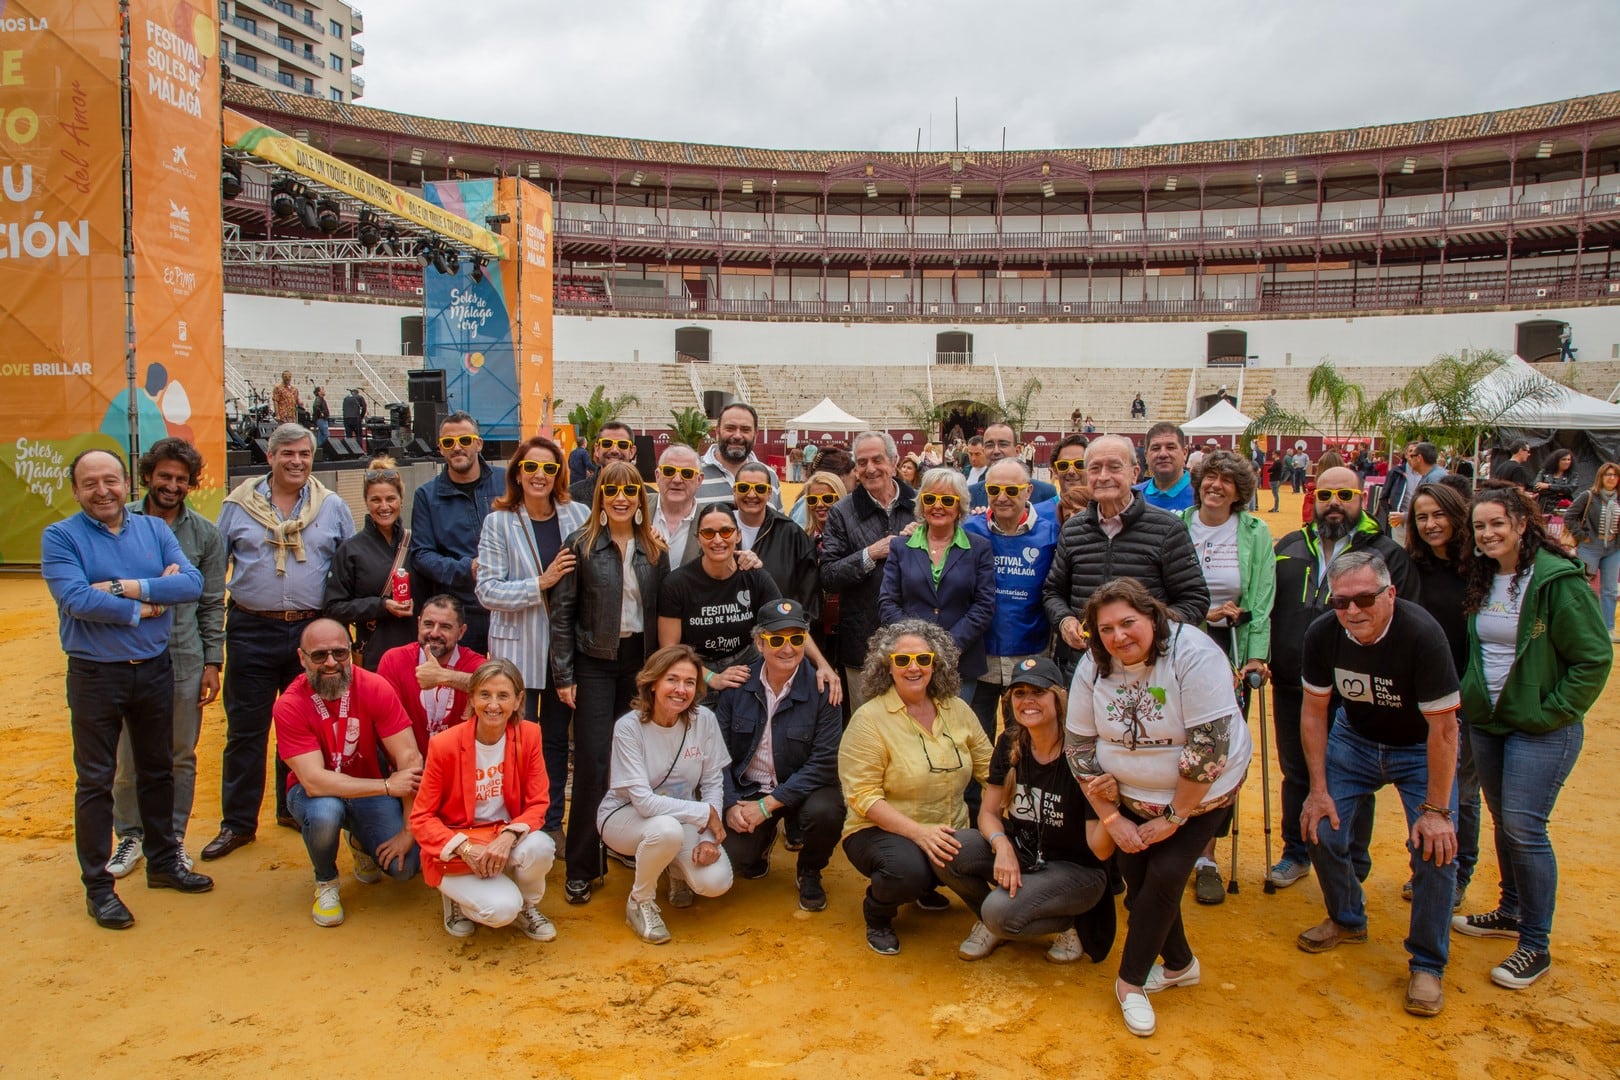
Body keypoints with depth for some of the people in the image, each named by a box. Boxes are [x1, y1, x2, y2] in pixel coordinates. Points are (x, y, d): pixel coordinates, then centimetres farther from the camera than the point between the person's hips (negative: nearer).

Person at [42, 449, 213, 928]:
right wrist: (143, 608, -14)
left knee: (158, 770, 16)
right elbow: (76, 599, -21)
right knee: (96, 781, 5)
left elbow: (193, 583, -11)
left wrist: (125, 588, -19)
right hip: (95, 675, -4)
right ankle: (97, 885, 17)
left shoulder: (154, 529, 3)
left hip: (155, 669, 4)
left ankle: (163, 861, 32)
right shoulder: (59, 537, -7)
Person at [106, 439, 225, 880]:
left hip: (185, 660, 1)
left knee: (181, 756, 10)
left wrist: (213, 662, 3)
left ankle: (173, 838, 25)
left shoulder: (205, 533, 4)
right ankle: (130, 836, 26)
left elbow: (212, 604, 6)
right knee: (128, 757, 7)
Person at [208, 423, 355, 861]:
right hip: (252, 631, -1)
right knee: (245, 729, 4)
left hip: (311, 630, 1)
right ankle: (238, 822, 15)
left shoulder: (333, 507, 5)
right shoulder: (239, 504, 3)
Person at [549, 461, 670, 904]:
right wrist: (564, 675, -8)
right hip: (595, 663, -3)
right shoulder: (581, 544, -4)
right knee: (593, 760, -4)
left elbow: (662, 613, 8)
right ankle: (580, 867, 6)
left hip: (640, 660, 3)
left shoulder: (654, 549, 5)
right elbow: (562, 612, -4)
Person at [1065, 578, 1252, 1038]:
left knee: (1165, 875, -12)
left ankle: (1130, 981, 7)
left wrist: (1173, 818, -20)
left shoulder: (1194, 656, -27)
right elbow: (1079, 746, -5)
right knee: (1135, 876, 2)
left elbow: (1207, 747, -27)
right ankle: (1179, 964, 30)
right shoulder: (1093, 666, -11)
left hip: (1200, 794, -4)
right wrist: (1112, 818, -8)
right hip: (1131, 796, 4)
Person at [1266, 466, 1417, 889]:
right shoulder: (1288, 548, 9)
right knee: (1296, 775, 16)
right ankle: (1296, 853, 34)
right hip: (1292, 687, 3)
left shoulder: (1388, 554, -1)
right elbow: (1265, 603, 10)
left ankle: (1353, 869, 26)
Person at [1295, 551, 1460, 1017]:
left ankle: (1428, 964, 6)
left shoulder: (1421, 633, -32)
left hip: (1419, 749, -3)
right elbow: (1314, 711, -6)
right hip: (1354, 739, 3)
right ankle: (1347, 920, 26)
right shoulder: (1323, 633, -20)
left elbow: (1442, 726, -25)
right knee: (1321, 831, -4)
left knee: (1436, 849, -15)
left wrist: (1437, 810, -23)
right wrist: (1319, 789, -7)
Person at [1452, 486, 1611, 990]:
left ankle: (1535, 945, 6)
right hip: (1485, 721, 7)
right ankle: (1511, 911, 34)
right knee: (1502, 820, 17)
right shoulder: (1481, 578, 5)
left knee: (1524, 828, -7)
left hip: (1540, 729, -7)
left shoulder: (1558, 580, -16)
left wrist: (1552, 712, -15)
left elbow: (1594, 659, -14)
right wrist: (1469, 694, 7)